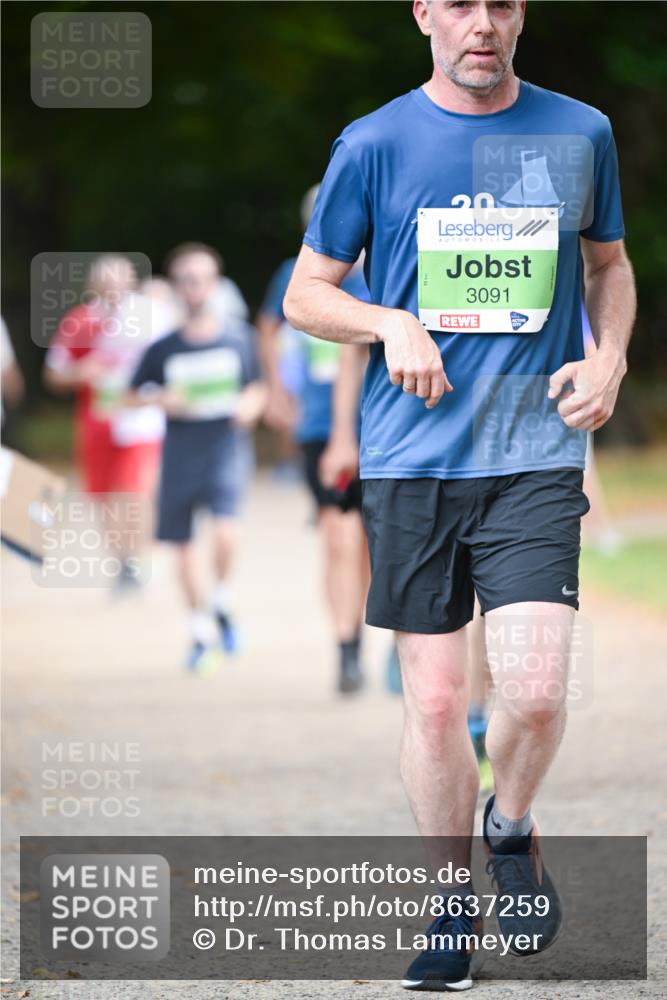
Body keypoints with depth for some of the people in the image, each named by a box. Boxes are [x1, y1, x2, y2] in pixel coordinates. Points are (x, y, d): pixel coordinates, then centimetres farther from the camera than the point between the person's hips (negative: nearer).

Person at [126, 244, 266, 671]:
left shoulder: (239, 337, 0)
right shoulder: (163, 349, 2)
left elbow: (257, 390, 10)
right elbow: (134, 396, 10)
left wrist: (250, 405, -12)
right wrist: (161, 399, -9)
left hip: (227, 448, -2)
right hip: (180, 454, 2)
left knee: (226, 531, -23)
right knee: (183, 546, 6)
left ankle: (222, 604, 3)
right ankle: (202, 630, 23)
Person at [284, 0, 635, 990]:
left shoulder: (580, 134, 6)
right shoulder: (374, 145, 1)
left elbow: (609, 264, 21)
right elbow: (305, 294, 8)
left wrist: (609, 357, 3)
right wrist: (389, 324, -11)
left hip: (536, 454, 0)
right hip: (412, 460, 0)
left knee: (535, 692, -13)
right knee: (435, 700, 2)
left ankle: (512, 828, 17)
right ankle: (453, 901, 20)